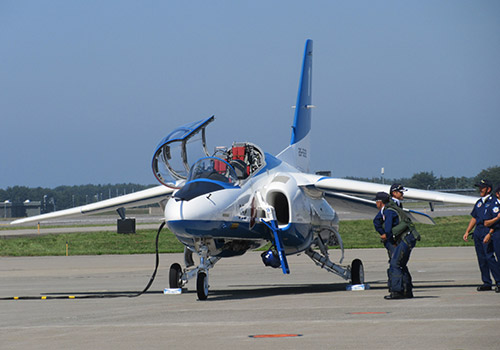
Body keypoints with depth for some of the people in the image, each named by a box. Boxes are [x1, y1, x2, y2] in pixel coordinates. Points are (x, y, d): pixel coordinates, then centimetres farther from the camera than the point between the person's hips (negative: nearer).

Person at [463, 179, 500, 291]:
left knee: (489, 256, -14)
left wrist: (490, 234, -19)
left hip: (487, 231, -8)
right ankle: (487, 282, 10)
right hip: (477, 231, 8)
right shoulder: (479, 202, 20)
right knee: (481, 258, 6)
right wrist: (467, 232, 20)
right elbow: (474, 218, 26)